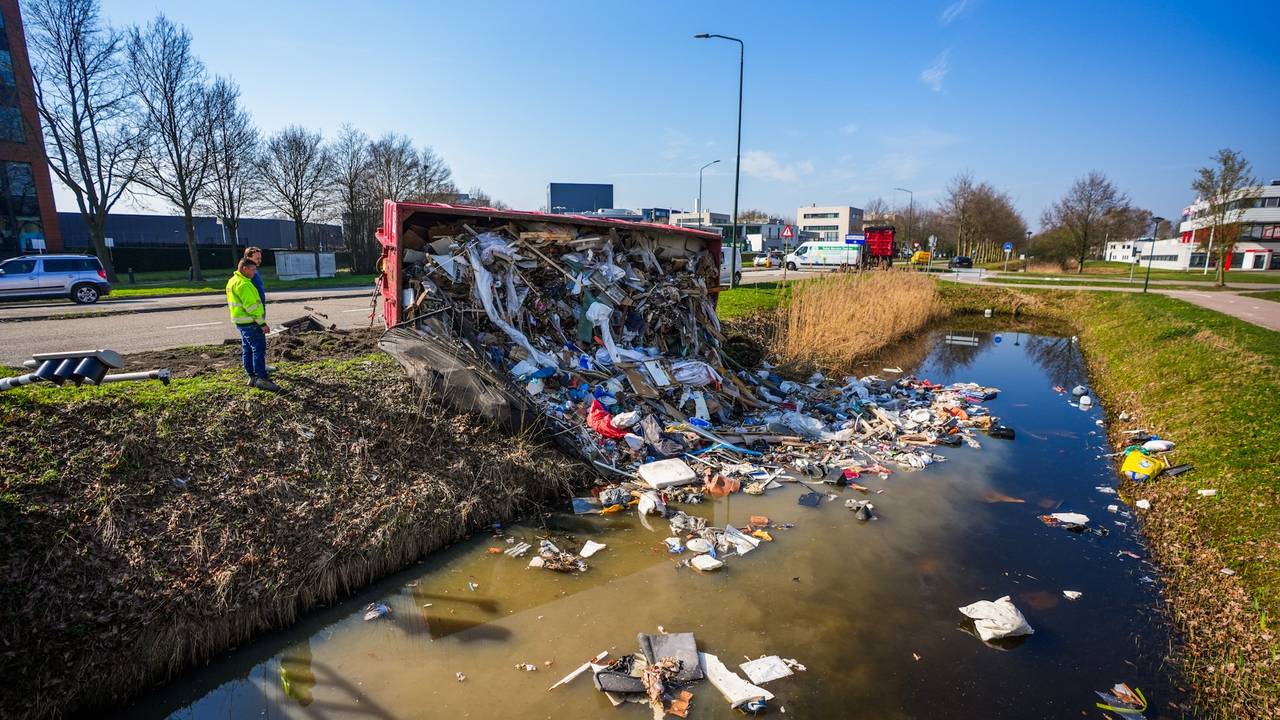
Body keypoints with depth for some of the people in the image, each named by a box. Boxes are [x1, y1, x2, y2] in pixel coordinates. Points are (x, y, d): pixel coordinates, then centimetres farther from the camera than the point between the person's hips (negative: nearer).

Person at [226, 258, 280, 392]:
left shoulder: (233, 281, 16)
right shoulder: (243, 284, -18)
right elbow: (251, 306, -22)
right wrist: (262, 323, -20)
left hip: (241, 322, 11)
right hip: (250, 322, -11)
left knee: (247, 350, 14)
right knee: (259, 350, -9)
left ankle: (252, 377, 20)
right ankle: (261, 379, -9)